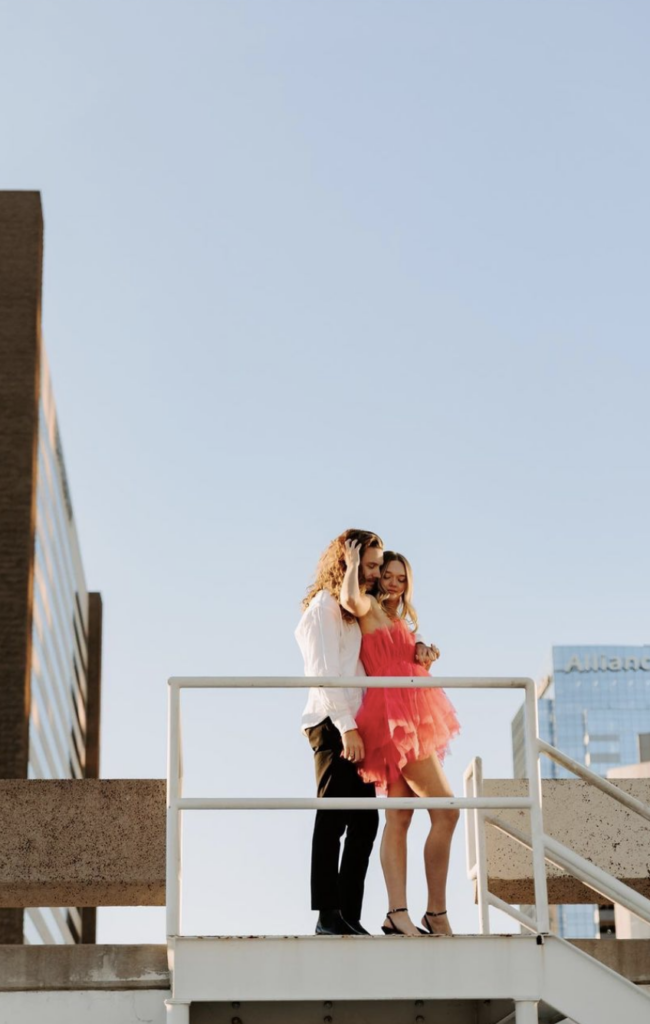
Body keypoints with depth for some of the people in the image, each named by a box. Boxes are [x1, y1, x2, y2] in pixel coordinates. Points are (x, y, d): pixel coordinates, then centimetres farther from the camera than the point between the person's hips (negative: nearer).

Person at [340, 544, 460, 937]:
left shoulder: (401, 623, 24)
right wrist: (354, 564, -13)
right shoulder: (370, 608, -3)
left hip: (410, 722, 10)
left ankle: (398, 913, -2)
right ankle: (436, 913, -9)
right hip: (395, 718, -10)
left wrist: (424, 655, 11)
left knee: (399, 819, 2)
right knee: (446, 810, -11)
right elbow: (350, 599, -26)